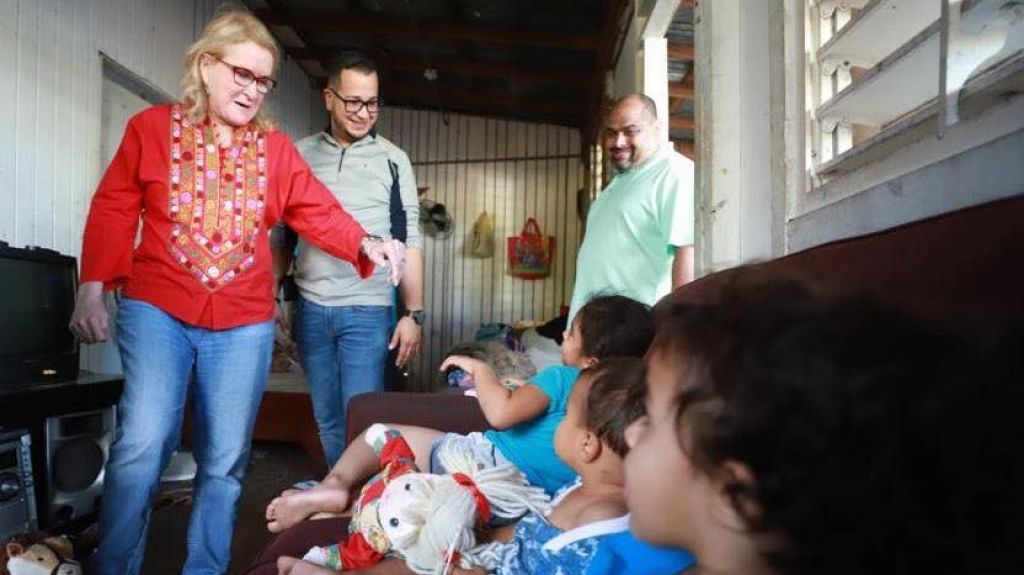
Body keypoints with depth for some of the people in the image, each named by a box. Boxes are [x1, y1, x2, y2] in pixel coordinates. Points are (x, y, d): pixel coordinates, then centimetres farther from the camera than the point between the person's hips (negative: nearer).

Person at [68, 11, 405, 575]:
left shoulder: (276, 148, 8)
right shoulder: (151, 128, 3)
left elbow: (318, 210, 2)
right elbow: (113, 211, 4)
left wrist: (365, 243, -16)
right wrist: (93, 287, -3)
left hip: (244, 322, 2)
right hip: (157, 310, -2)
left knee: (225, 459, 7)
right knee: (143, 444, -12)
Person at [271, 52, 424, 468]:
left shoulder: (392, 160, 2)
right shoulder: (300, 155, 8)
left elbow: (409, 241, 0)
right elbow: (281, 236, 12)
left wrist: (414, 314, -5)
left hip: (367, 311, -2)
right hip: (310, 309, 3)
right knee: (327, 419, 11)